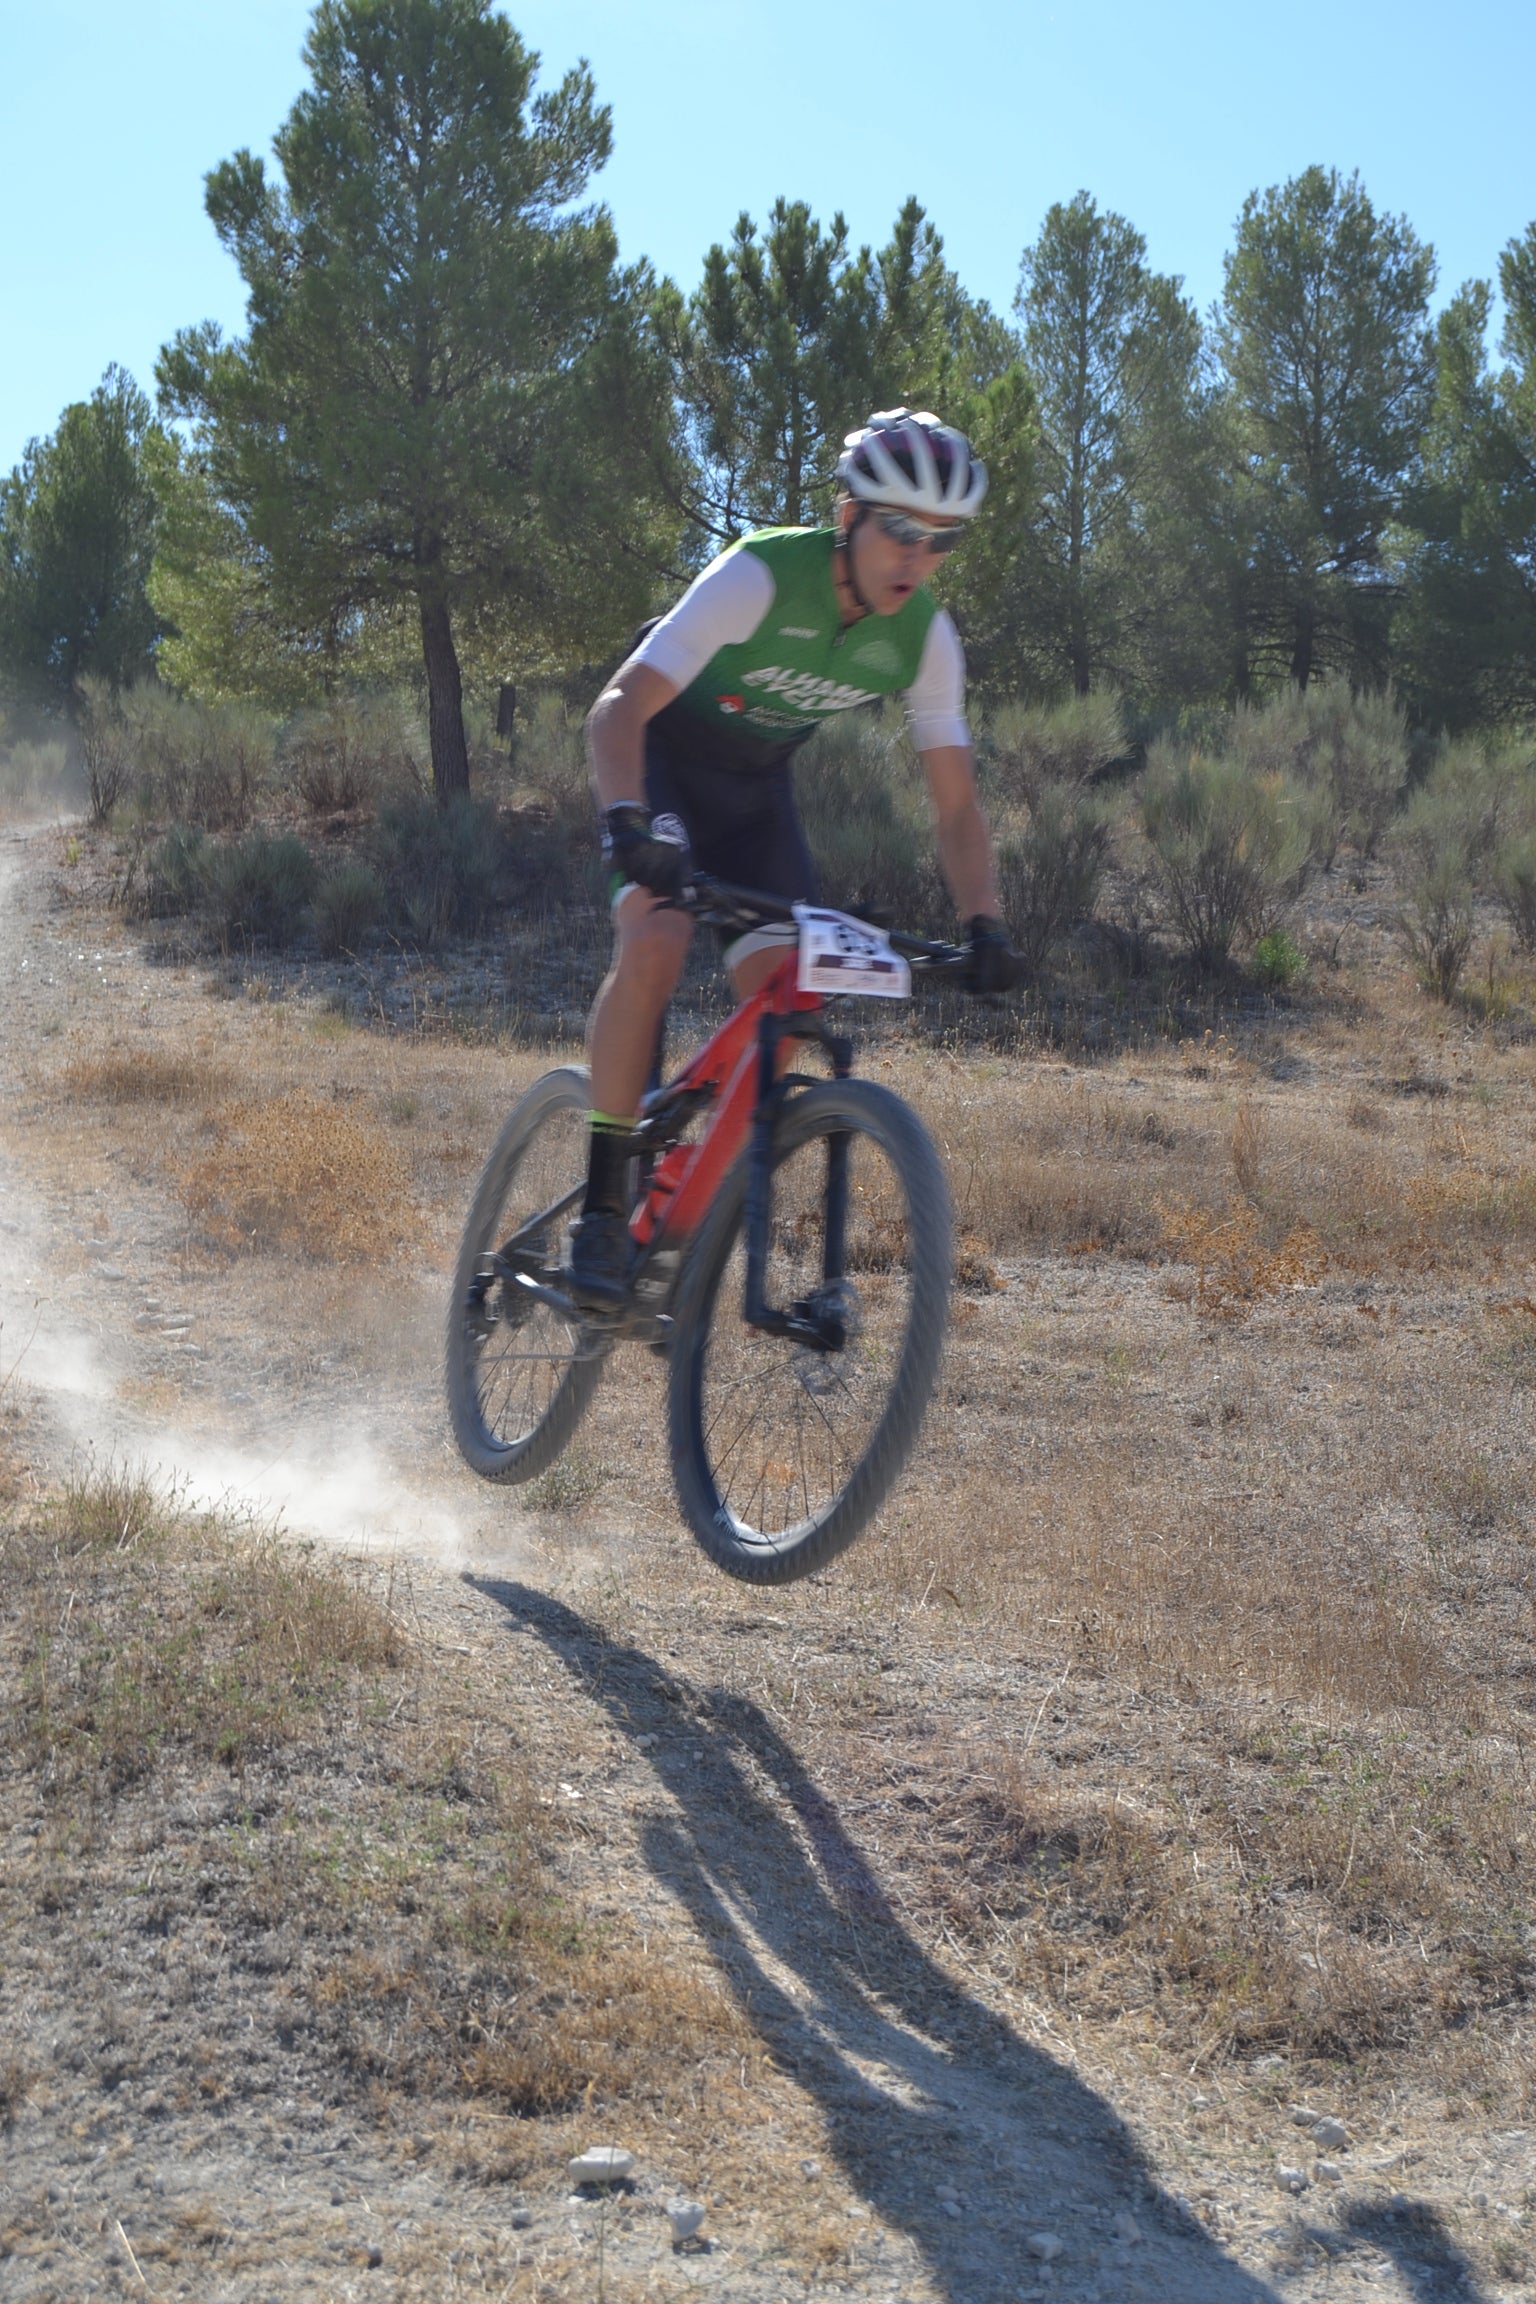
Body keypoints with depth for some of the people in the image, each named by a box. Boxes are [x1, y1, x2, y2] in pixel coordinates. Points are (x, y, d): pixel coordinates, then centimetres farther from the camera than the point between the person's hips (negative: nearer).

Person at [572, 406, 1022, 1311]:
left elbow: (957, 804, -8)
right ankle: (603, 1207, -19)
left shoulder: (926, 639, -14)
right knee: (654, 946, -29)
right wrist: (629, 825, -54)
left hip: (757, 784, 5)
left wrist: (984, 924, -24)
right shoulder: (760, 576, -30)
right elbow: (619, 708, -37)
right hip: (663, 758, -5)